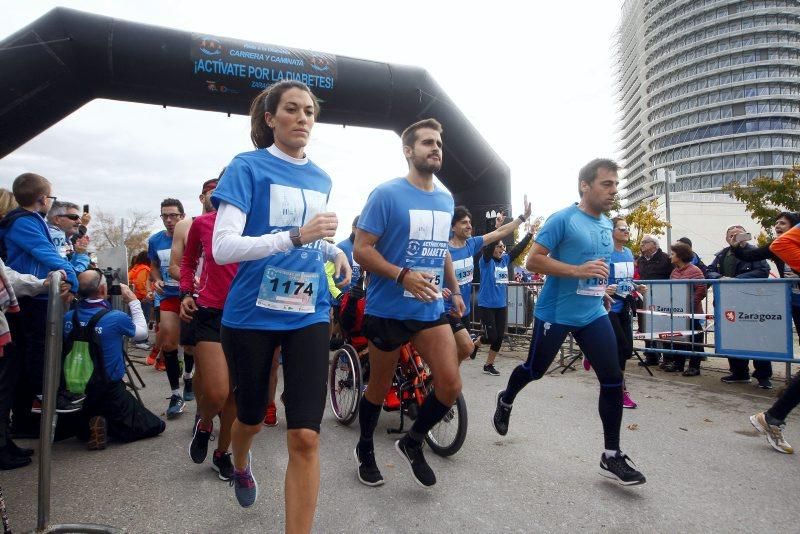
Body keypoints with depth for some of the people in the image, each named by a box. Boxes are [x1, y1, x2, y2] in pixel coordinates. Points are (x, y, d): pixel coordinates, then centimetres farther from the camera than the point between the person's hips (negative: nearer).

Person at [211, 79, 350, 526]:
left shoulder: (321, 179, 9)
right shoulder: (248, 166, -7)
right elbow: (223, 247, -17)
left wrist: (332, 250, 5)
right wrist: (296, 237, -29)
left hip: (309, 315, 3)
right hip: (252, 314, -2)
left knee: (306, 436, -7)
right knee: (252, 417, 20)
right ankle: (240, 465, 56)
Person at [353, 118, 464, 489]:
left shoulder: (446, 200, 10)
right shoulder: (386, 194, -10)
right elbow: (361, 250, -15)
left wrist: (455, 290, 17)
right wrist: (403, 275, -27)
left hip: (431, 310, 5)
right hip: (388, 310, -5)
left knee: (451, 386, -4)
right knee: (380, 388, 11)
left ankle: (413, 443, 22)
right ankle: (365, 450, 37)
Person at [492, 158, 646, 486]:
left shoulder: (607, 225, 11)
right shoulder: (563, 219, -13)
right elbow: (532, 261, -19)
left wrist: (602, 285, 15)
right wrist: (579, 271, -27)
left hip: (594, 314, 6)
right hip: (555, 313, -6)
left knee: (613, 381, -1)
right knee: (535, 370, 11)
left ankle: (611, 457, 10)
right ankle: (505, 400, 43)